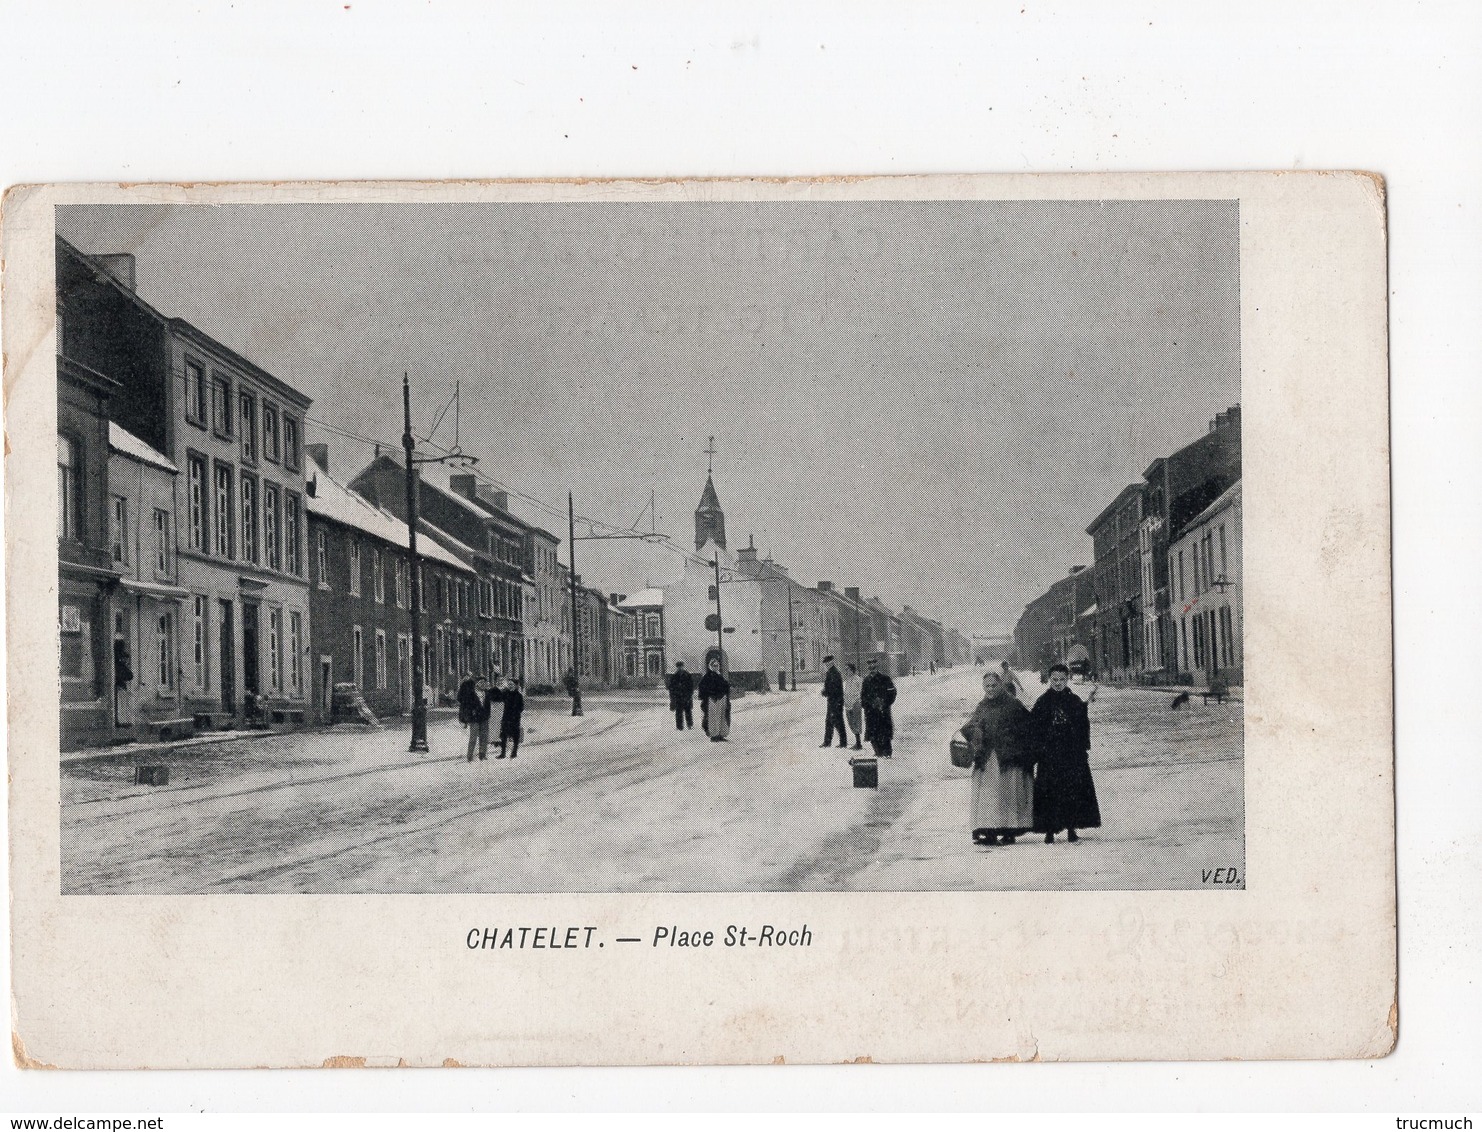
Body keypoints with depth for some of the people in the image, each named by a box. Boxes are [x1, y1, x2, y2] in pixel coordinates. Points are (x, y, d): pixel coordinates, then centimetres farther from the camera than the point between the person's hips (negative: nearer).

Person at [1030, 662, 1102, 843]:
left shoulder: (1075, 701, 7)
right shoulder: (1043, 702, 3)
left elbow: (1084, 725, 9)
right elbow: (1034, 727, 2)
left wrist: (1085, 748, 3)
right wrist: (1039, 747, -7)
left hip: (1073, 754, 2)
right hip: (1049, 754, -1)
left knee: (1074, 791, 1)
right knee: (1049, 793, -4)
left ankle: (1071, 829, 9)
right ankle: (1050, 831, 0)